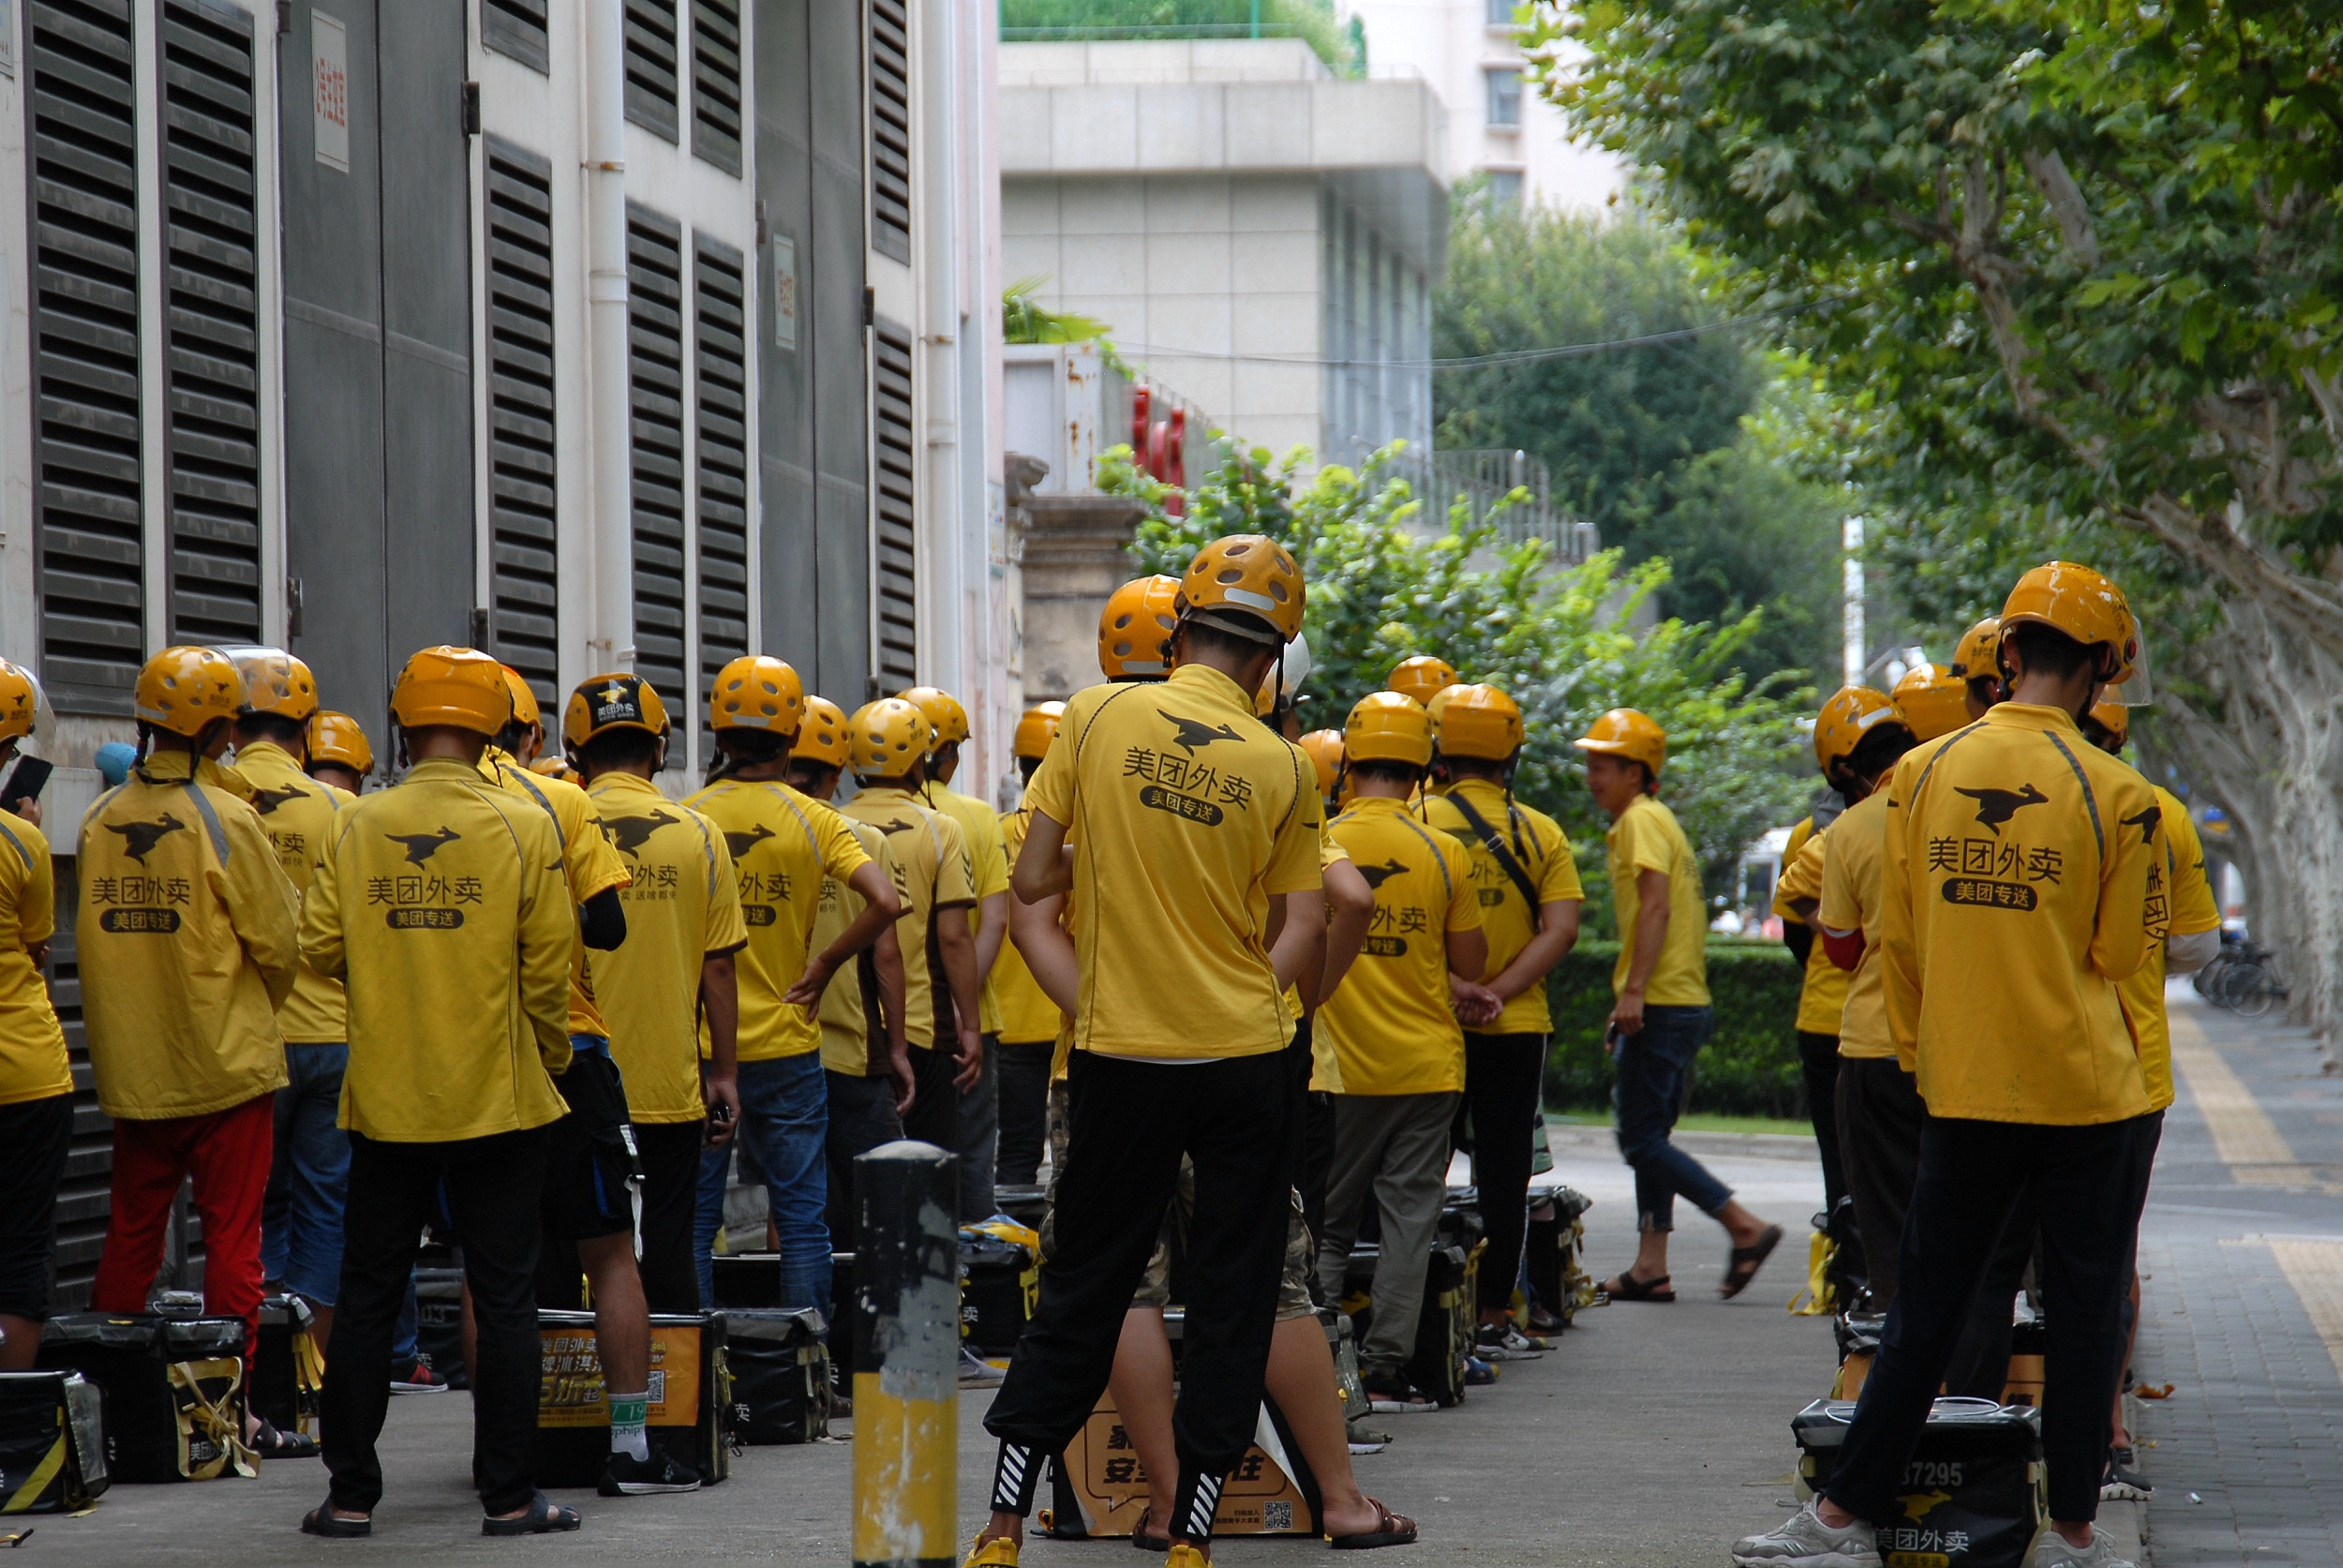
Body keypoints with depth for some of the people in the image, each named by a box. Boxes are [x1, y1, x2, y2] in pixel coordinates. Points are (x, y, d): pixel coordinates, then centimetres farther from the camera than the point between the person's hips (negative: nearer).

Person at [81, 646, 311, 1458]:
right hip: (225, 1063, -5)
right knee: (233, 1238, 0)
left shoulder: (101, 821, 3)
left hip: (131, 1073, 5)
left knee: (130, 1237, 13)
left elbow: (91, 940, 10)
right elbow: (278, 943, -8)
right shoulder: (225, 819, -12)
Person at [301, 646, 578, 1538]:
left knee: (367, 1298, 10)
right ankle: (508, 1495, 6)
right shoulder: (522, 829, -8)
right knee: (504, 1299, 5)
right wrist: (552, 1055, 9)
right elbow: (549, 966, -7)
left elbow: (322, 949, -2)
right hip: (499, 1098, -2)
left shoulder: (354, 828, -3)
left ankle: (350, 1495, 12)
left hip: (386, 1097, 2)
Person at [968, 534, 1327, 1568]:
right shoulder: (1280, 765, -2)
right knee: (1231, 1298, 8)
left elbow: (1029, 891, -1)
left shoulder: (1095, 718, -2)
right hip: (1244, 1058, -1)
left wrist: (1087, 1006, 2)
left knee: (1082, 1289, 9)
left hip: (1118, 1058, 1)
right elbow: (1301, 931, -1)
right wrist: (1235, 1007, 6)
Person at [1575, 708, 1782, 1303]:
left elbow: (1656, 907, -19)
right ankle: (1650, 1269, 10)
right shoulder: (1657, 821, 22)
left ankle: (1746, 1227, -12)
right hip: (1686, 1003, 10)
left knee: (1642, 1141, -10)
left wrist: (1634, 991, -25)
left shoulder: (1641, 820, -8)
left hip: (1660, 1007, -10)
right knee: (1648, 1138, 11)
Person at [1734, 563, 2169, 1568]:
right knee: (2085, 1311, 8)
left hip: (1963, 1089, 3)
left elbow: (1898, 939, 6)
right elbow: (2121, 953, -3)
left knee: (1924, 1314, 9)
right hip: (2088, 1088, -3)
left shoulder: (1922, 775, 0)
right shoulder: (2114, 795, -9)